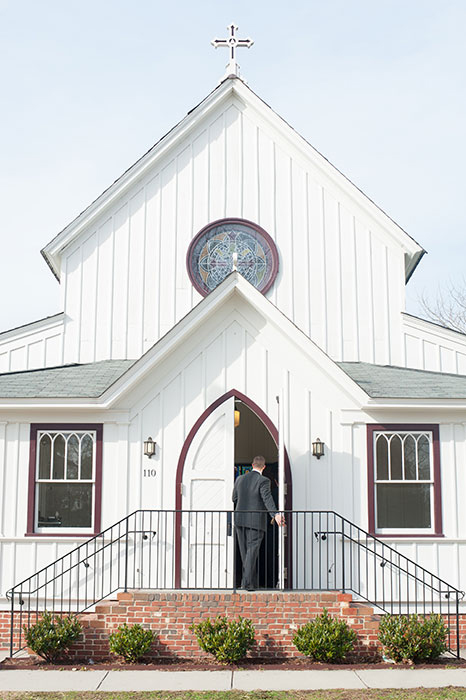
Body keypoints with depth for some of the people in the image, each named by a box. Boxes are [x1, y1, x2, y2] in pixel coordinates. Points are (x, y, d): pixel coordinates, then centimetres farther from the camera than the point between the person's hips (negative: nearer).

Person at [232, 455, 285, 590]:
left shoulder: (240, 479, 8)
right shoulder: (263, 481, -9)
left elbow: (234, 499, 14)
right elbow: (267, 498, -23)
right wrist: (275, 514, -32)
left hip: (240, 520, 5)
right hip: (256, 521, -5)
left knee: (245, 551, 14)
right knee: (252, 550, -3)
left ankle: (252, 581, 24)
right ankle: (247, 582, -9)